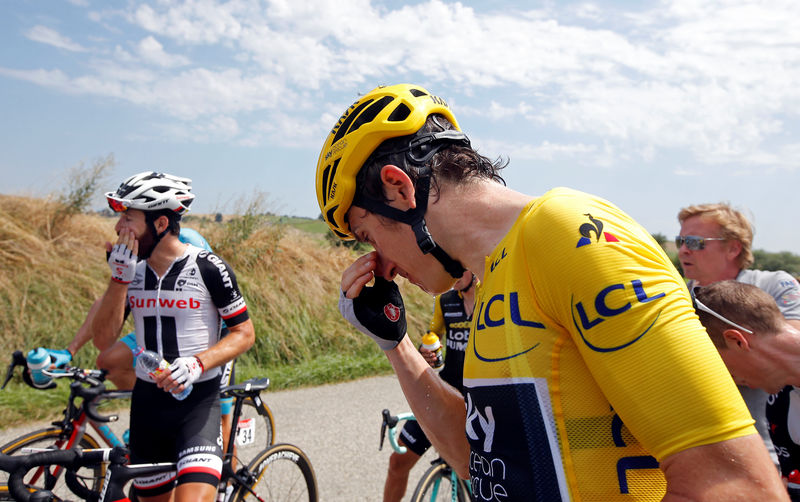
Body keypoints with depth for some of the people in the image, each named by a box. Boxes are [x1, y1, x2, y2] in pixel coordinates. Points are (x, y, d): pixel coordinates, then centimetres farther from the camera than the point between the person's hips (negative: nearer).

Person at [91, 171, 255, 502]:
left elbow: (244, 333, -7)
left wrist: (198, 363, -23)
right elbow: (104, 339, -3)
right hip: (147, 400, 5)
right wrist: (119, 279, -14)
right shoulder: (129, 269, 3)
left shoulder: (208, 268, -11)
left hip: (198, 401, -5)